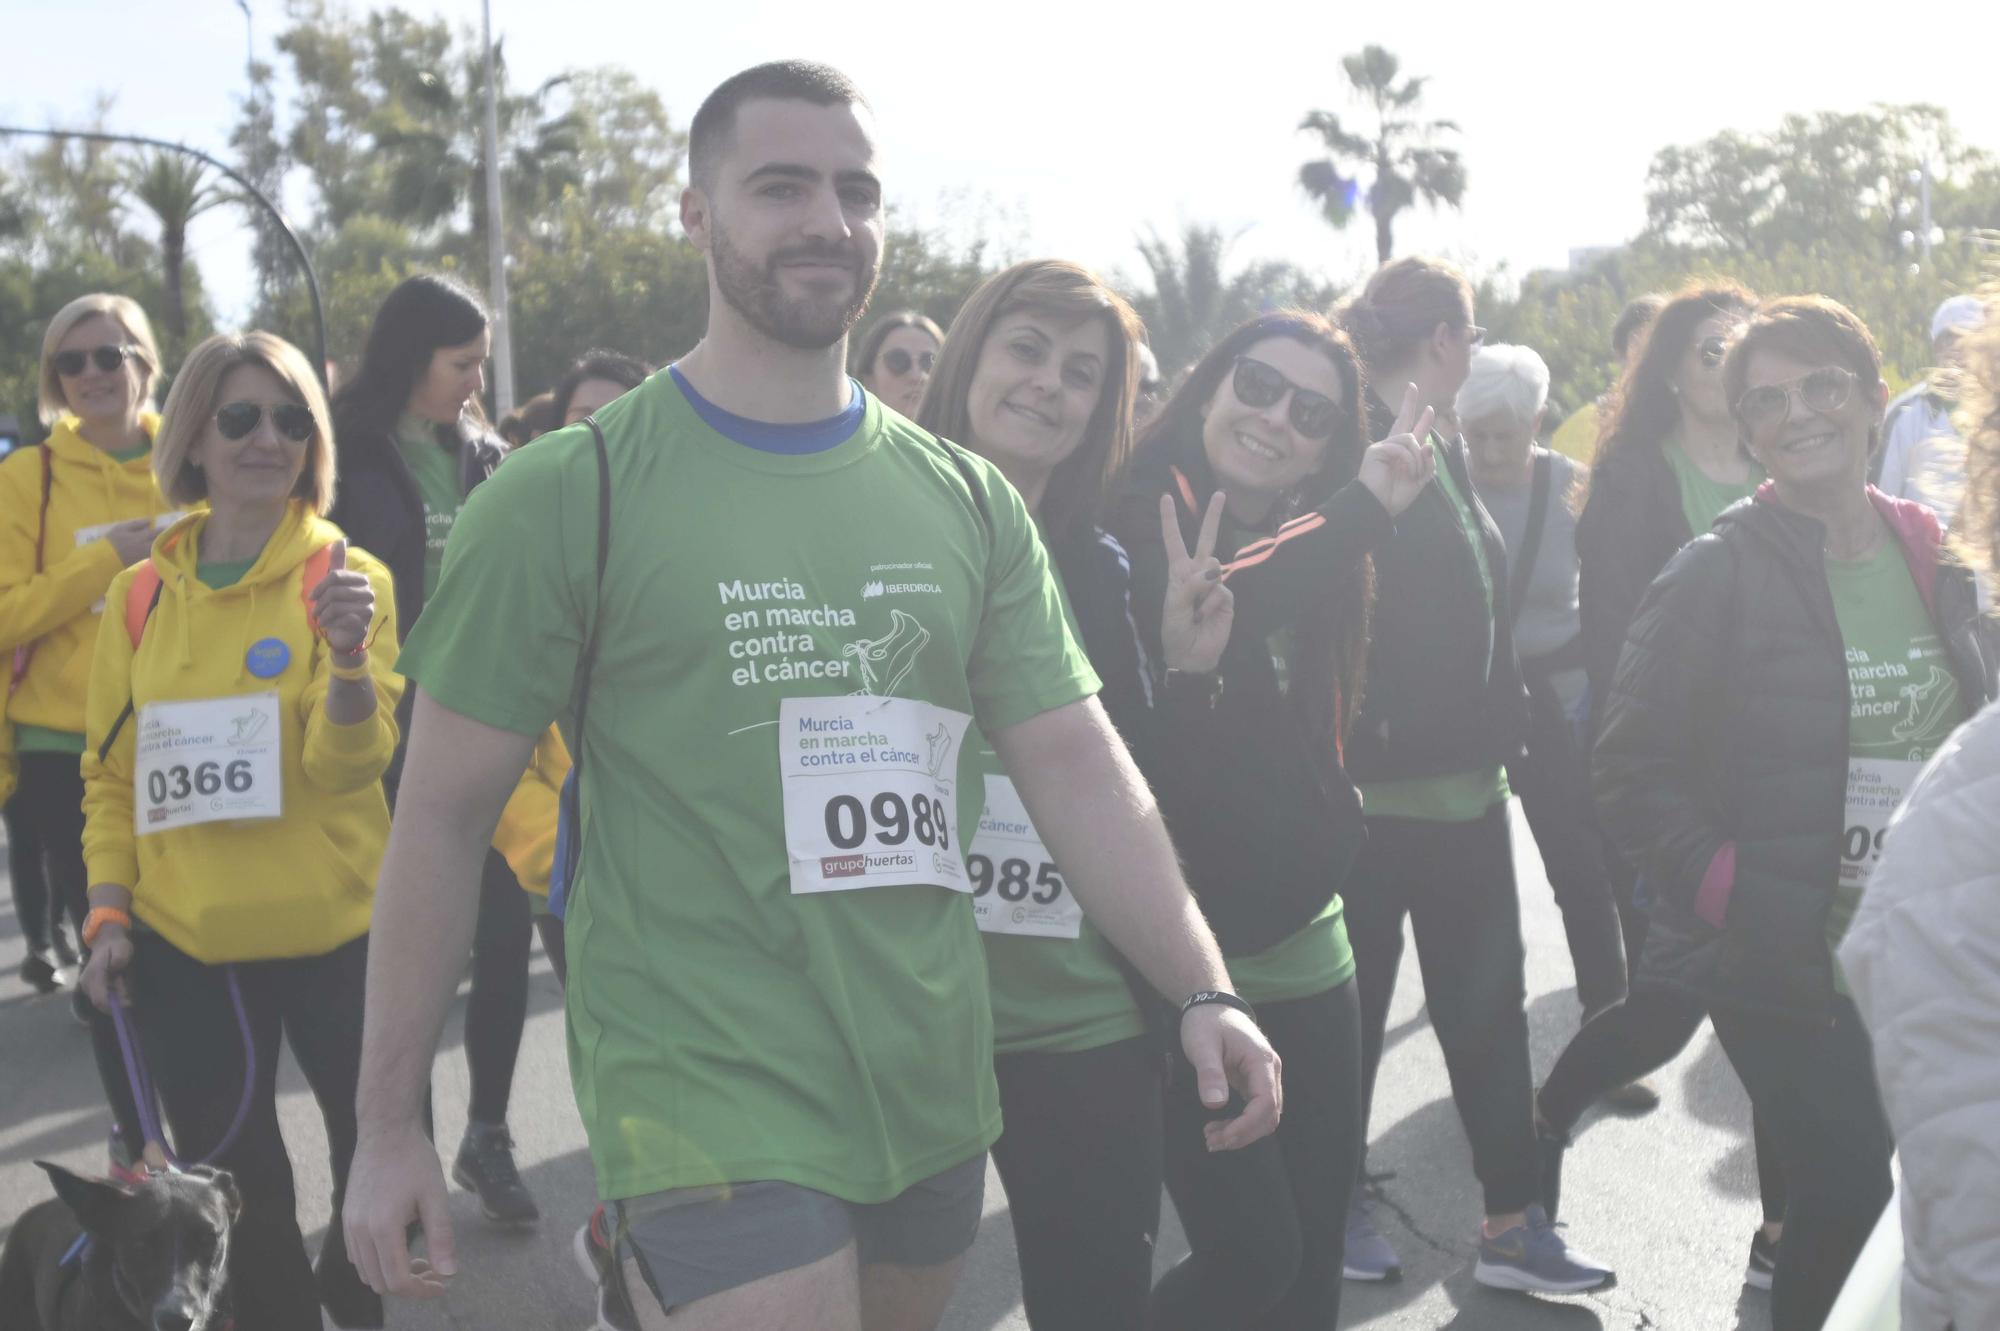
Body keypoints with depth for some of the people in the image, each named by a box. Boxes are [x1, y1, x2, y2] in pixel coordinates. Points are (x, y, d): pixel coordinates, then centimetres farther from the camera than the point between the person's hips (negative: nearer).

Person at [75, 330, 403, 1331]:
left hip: (336, 931, -2)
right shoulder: (140, 595, 5)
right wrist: (109, 911, 2)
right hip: (183, 947, 3)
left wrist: (349, 656, -32)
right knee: (233, 1190, 11)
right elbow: (112, 773, 11)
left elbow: (351, 763, -14)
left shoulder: (345, 575, -4)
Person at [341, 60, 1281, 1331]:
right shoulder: (570, 496, -7)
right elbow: (445, 813, -5)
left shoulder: (967, 499, 5)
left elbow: (1077, 763, 3)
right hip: (709, 1106, -5)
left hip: (936, 1099, 5)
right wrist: (390, 1123, -5)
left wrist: (1203, 989, -11)